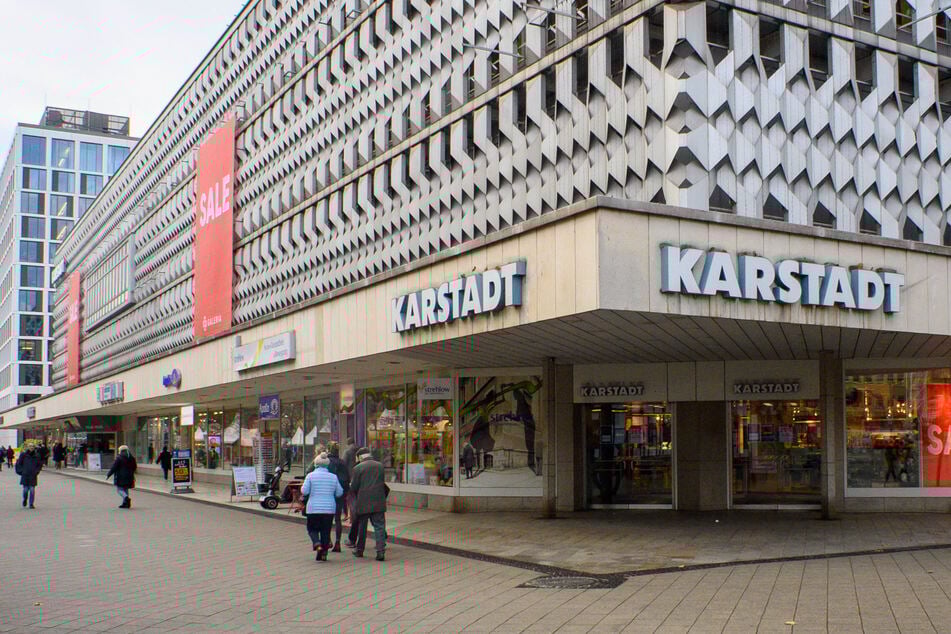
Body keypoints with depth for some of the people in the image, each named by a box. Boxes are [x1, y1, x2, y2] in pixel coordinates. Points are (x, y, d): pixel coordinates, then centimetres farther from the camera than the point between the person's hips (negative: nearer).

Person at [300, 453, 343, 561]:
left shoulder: (311, 476, -5)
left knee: (312, 529, 13)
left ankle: (317, 544, -13)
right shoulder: (333, 477, 2)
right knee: (326, 531, 10)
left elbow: (304, 491, -11)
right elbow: (339, 493, 5)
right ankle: (324, 553, 8)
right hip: (329, 508, 2)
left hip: (313, 508, -2)